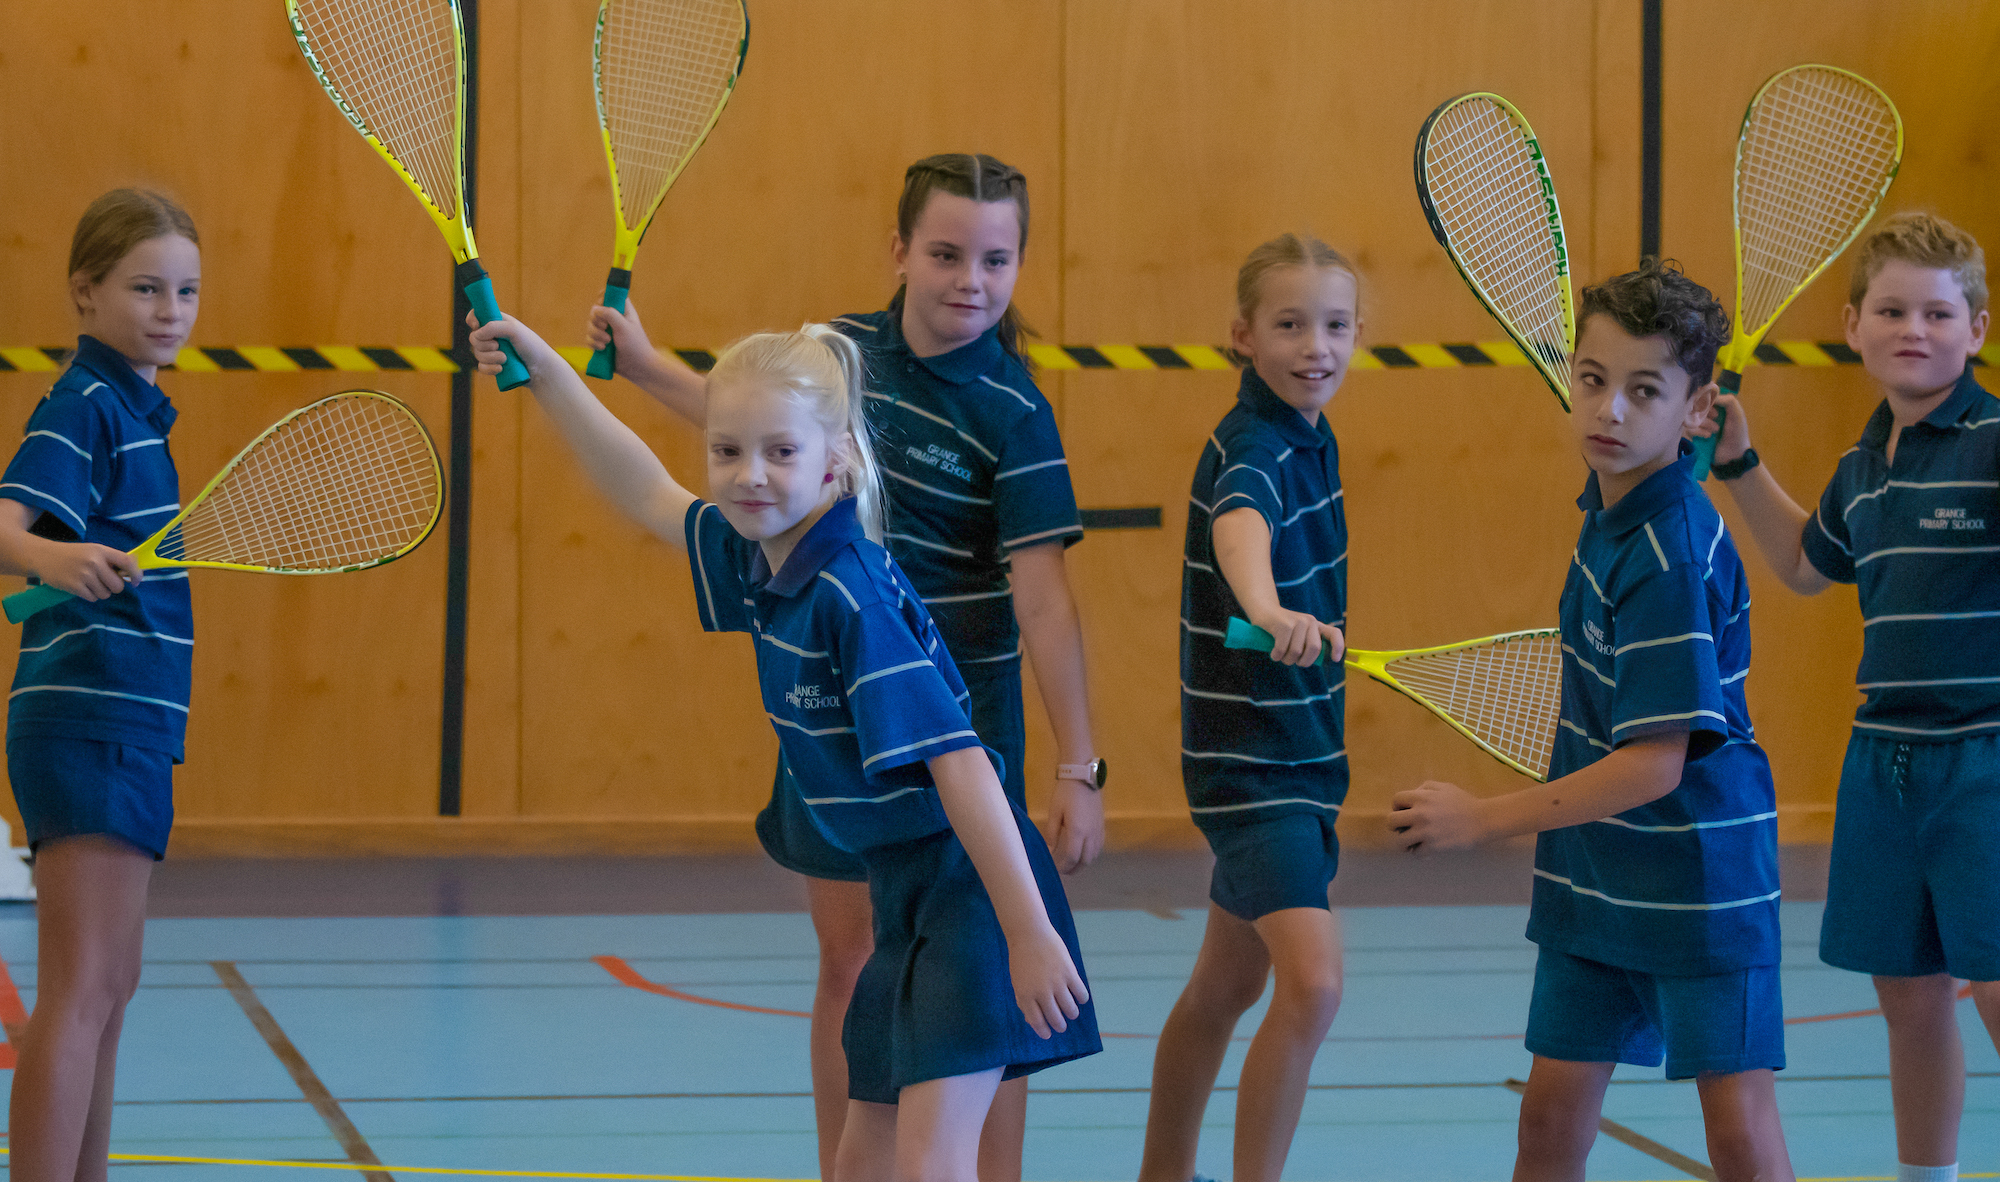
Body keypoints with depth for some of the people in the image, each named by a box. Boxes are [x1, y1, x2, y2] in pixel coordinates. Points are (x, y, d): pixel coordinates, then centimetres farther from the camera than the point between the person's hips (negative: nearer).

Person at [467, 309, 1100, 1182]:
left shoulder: (851, 594, -22)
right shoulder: (752, 561, 5)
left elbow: (958, 759, -25)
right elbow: (649, 495, 24)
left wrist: (1030, 934, -28)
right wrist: (545, 372, 21)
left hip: (970, 889, -9)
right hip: (902, 891, 9)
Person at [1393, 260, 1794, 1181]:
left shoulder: (1671, 559, -24)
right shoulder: (1614, 506, 2)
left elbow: (1657, 763, -25)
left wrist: (1485, 820, -22)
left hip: (1699, 877, -8)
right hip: (1595, 876, 8)